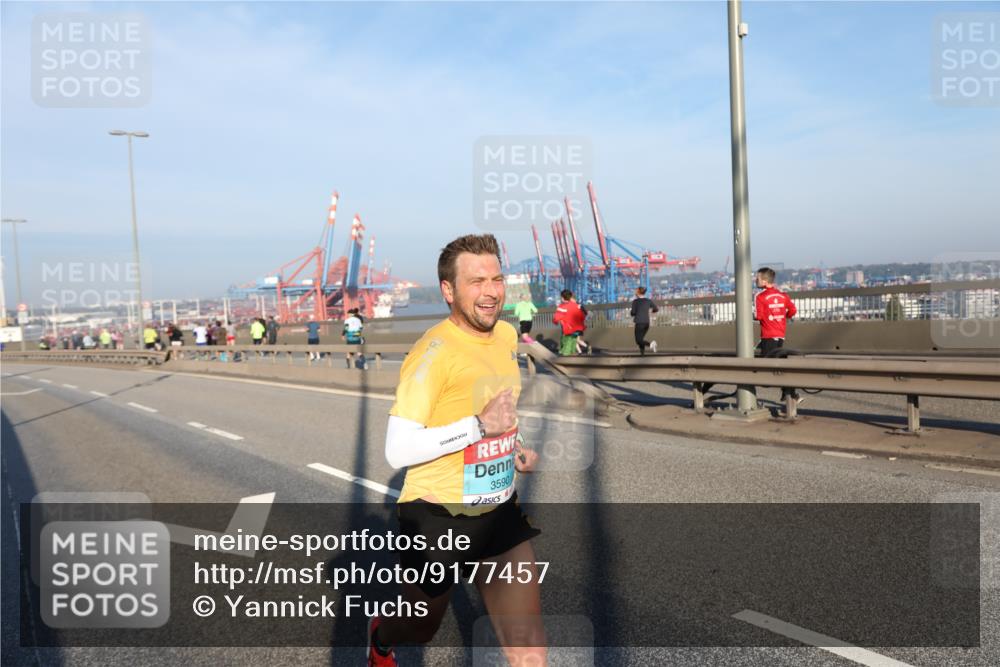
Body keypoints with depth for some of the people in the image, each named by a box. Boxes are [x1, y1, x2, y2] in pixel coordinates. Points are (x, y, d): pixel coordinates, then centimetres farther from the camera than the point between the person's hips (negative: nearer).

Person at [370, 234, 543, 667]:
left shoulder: (507, 335, 2)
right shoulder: (434, 351, -21)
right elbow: (397, 451, -25)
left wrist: (513, 447, 8)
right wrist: (479, 425, -30)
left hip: (499, 511, 5)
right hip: (438, 516, -5)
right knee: (421, 629, 20)